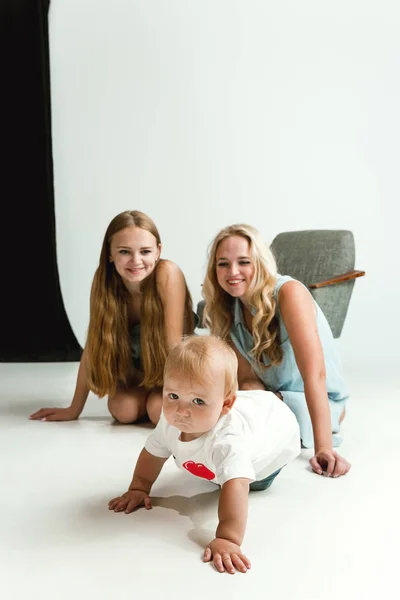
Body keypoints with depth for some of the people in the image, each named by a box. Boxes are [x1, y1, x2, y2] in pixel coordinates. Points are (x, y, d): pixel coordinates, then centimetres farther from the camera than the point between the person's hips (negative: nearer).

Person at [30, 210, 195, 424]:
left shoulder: (167, 273, -31)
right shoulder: (104, 280, -19)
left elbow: (173, 341, -29)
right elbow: (93, 345, -14)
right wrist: (74, 409, -11)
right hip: (136, 367, 3)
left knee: (160, 411, -28)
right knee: (122, 410, -22)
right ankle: (147, 394, 10)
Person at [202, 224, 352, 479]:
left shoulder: (289, 293, -25)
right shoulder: (229, 311, -5)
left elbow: (314, 374, -31)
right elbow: (248, 378, -7)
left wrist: (323, 448, -36)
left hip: (320, 400, -6)